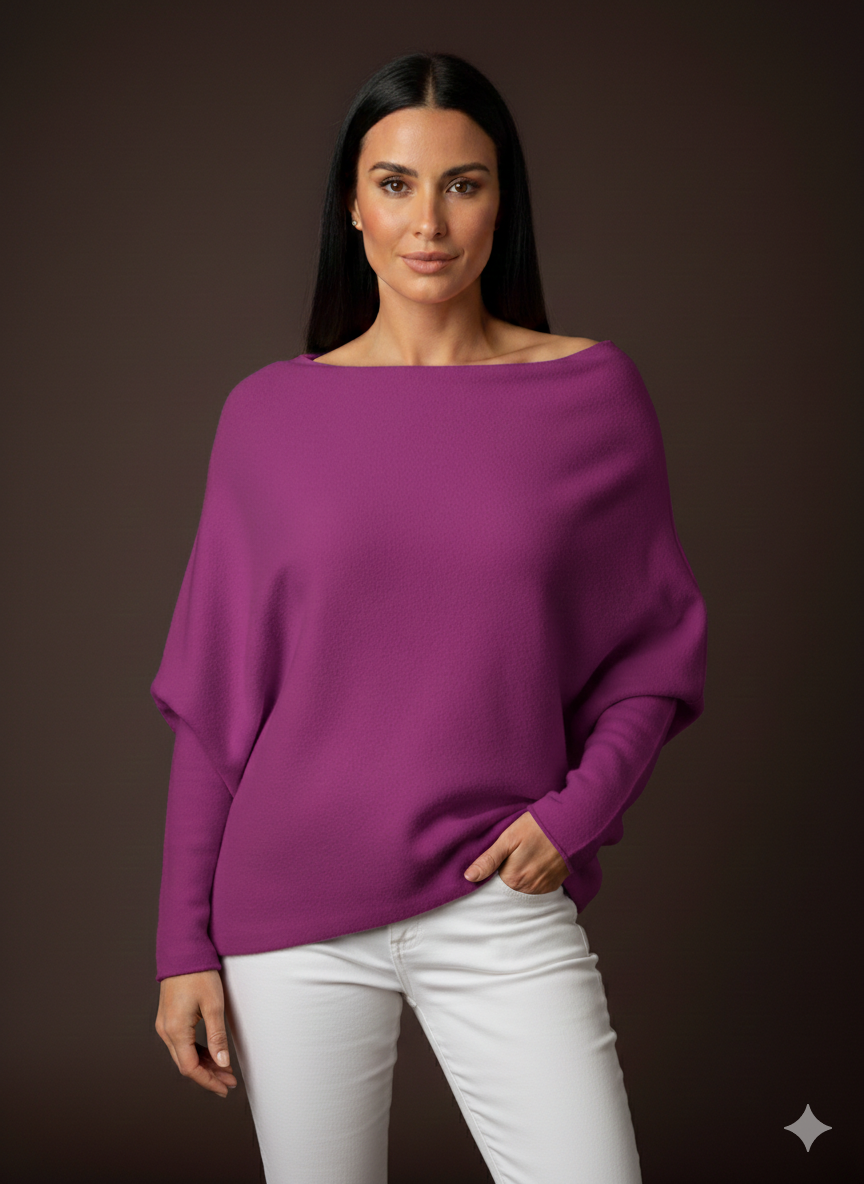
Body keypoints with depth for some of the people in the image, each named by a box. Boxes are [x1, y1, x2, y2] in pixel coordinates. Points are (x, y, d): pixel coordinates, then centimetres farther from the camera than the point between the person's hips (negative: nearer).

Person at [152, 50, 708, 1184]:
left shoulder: (593, 391, 0)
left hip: (504, 908, 0)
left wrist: (578, 808, -8)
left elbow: (659, 645, 8)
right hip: (293, 918, 1)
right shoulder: (269, 413, 1)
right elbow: (213, 701, 4)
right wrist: (184, 944, 2)